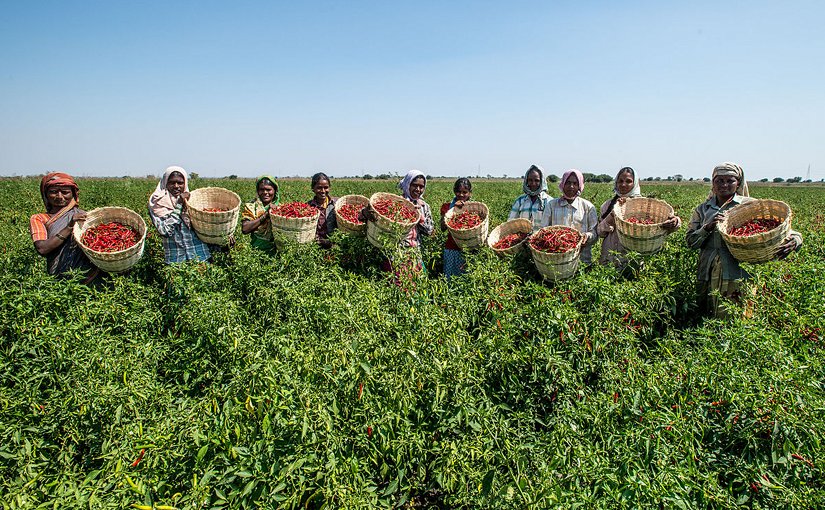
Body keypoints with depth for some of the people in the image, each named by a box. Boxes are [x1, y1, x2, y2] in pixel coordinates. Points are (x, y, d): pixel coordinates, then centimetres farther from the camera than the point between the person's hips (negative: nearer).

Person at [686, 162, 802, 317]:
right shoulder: (703, 209, 12)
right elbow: (691, 242, 5)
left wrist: (794, 239, -23)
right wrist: (708, 227, -12)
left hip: (738, 274, -3)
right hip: (707, 276, 3)